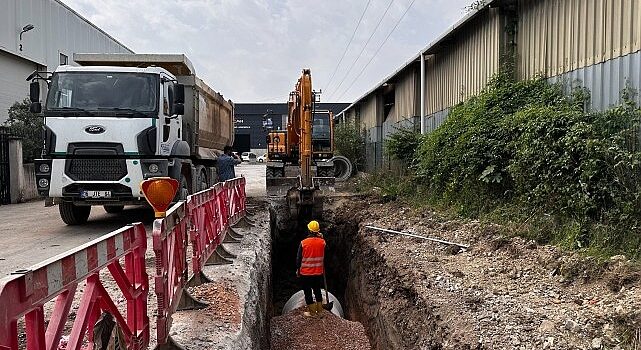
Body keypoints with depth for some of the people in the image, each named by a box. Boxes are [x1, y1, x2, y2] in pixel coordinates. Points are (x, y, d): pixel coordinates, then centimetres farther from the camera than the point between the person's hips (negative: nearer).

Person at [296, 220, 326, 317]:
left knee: (307, 292, 11)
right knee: (317, 291, 19)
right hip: (318, 272, 3)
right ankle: (320, 310, 28)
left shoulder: (303, 243, -17)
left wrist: (298, 270, 6)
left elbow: (299, 258, -9)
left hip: (305, 273, -3)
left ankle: (312, 311, 19)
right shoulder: (322, 242, -10)